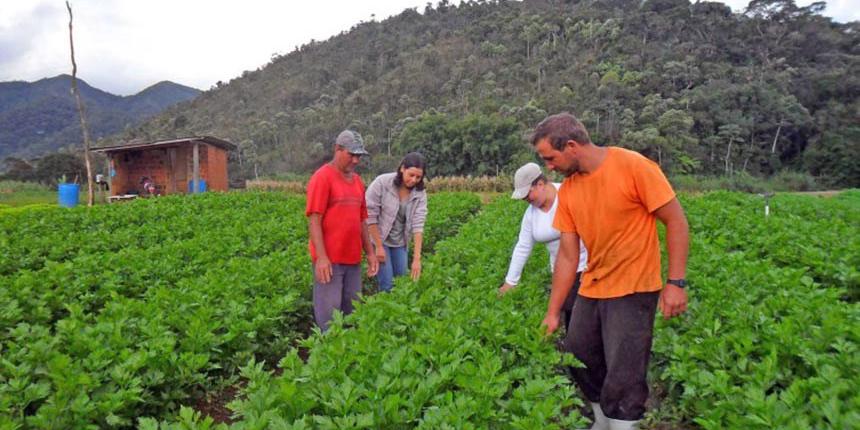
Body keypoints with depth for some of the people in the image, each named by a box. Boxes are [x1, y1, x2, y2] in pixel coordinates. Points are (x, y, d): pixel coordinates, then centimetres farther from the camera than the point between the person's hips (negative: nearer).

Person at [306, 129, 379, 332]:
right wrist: (321, 257, -20)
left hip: (353, 259, 7)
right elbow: (314, 219, -14)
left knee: (352, 311, 13)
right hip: (329, 259, -7)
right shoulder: (322, 177, -9)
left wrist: (370, 253, 13)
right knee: (328, 314, 0)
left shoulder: (358, 181, 13)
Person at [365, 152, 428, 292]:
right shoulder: (381, 183, -20)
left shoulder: (420, 193, -10)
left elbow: (418, 225, -15)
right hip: (379, 239, -4)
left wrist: (417, 258, -21)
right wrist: (379, 247, -16)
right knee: (387, 284, -6)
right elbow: (370, 216, -17)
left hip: (400, 242, 4)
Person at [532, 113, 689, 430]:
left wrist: (676, 282, -17)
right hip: (590, 291, 6)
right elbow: (567, 255, 3)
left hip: (632, 291, -6)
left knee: (623, 378, -5)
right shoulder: (567, 191, 0)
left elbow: (676, 221, -11)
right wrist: (552, 312, 3)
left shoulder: (633, 167, -17)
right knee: (578, 362, 15)